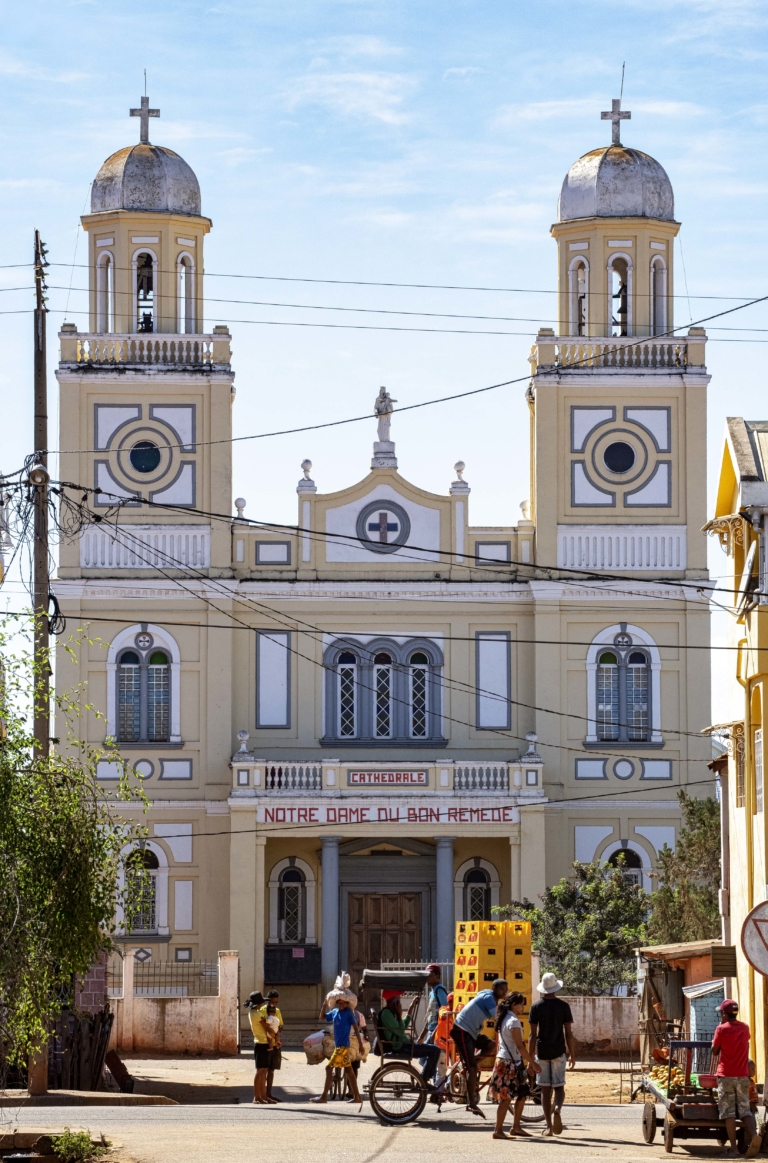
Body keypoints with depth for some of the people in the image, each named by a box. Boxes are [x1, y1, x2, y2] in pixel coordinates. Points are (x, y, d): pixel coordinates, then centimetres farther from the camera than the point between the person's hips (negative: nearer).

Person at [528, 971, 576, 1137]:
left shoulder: (536, 1007, -3)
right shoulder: (563, 1006, -1)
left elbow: (533, 1035, -4)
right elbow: (568, 1033, -1)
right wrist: (572, 1054, 8)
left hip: (542, 1053, 0)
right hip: (558, 1052, 0)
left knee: (545, 1090, 6)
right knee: (559, 1087, 7)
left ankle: (549, 1127, 5)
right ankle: (557, 1109, -25)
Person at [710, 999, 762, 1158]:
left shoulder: (722, 1029, -9)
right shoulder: (745, 1028, 7)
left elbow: (715, 1051, 1)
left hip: (726, 1075, -4)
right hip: (743, 1076, 4)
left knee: (729, 1112, 0)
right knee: (745, 1109, 6)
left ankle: (733, 1147, -6)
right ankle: (754, 1135, -21)